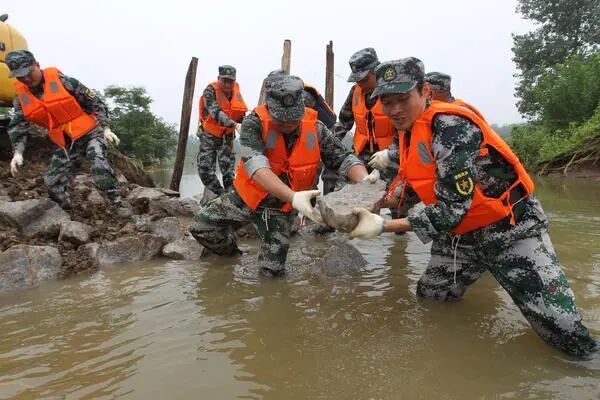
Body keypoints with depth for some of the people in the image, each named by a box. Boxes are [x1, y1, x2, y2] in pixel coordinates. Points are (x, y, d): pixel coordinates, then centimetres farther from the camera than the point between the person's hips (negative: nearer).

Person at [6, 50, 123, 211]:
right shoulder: (21, 96, 1)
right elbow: (18, 126, 0)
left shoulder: (61, 81, -13)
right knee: (52, 181, 3)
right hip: (65, 143, 6)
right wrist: (18, 152, -16)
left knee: (99, 163, -32)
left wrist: (106, 128, -18)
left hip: (89, 132, -6)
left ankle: (118, 206, -30)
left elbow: (95, 103, -9)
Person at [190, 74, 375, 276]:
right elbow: (255, 165, -40)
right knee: (201, 226, -9)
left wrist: (364, 181, -36)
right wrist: (293, 196, -55)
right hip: (246, 197, -1)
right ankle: (231, 253, 24)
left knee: (273, 270, -3)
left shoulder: (314, 128, -15)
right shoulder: (254, 123, -24)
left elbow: (343, 158, -13)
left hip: (281, 206, 1)